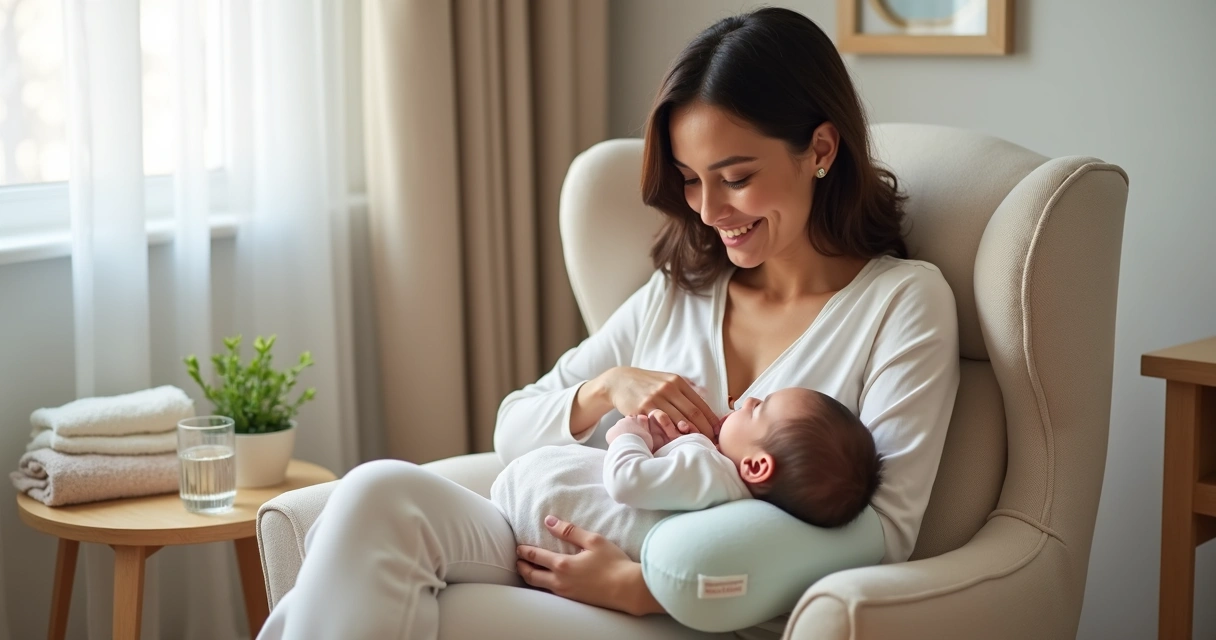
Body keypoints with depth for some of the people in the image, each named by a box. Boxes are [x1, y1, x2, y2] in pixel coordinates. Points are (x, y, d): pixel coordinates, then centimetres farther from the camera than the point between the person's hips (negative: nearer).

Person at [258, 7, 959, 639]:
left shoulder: (904, 301, 3)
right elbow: (513, 429, 19)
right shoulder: (677, 293, 19)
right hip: (584, 566, 6)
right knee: (379, 493, -26)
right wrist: (606, 389, -6)